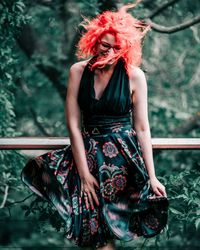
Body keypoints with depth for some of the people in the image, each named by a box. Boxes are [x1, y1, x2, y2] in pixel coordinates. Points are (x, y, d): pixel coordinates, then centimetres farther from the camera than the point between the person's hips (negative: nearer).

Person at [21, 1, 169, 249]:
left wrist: (151, 176, -7)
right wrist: (84, 172, -11)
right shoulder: (78, 71, -2)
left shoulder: (134, 76, -6)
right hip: (88, 151, 2)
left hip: (125, 154, -2)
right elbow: (73, 124, -5)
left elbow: (142, 128, -3)